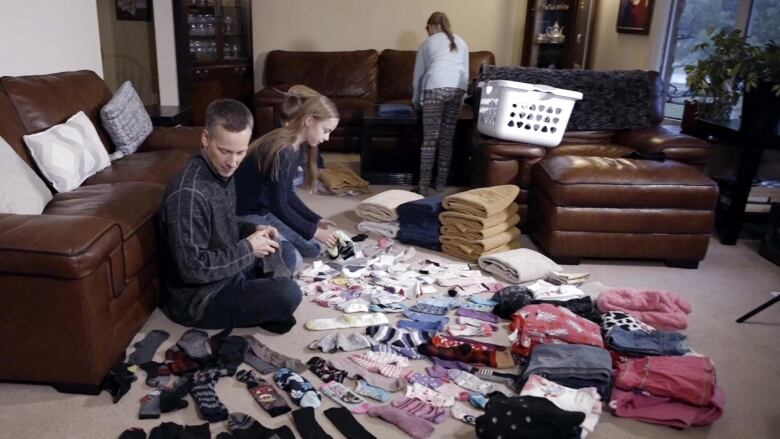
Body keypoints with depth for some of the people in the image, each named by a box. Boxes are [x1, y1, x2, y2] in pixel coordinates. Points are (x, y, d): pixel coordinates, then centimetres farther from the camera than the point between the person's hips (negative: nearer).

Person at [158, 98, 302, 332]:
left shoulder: (221, 171, 0)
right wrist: (247, 249, -20)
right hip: (197, 298, -9)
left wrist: (253, 231, -2)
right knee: (288, 294, -24)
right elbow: (192, 268, -28)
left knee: (285, 252, 20)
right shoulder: (188, 193, -29)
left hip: (223, 272, 9)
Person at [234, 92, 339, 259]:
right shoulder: (282, 151, -26)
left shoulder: (296, 148, 3)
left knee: (316, 244, 8)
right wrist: (312, 231, -18)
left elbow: (287, 194, 9)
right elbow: (279, 205, -23)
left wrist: (316, 220, 3)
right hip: (248, 214, -9)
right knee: (311, 248, -13)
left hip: (267, 208, 9)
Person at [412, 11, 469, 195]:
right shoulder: (461, 42, 27)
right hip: (457, 89, 3)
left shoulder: (427, 43, 21)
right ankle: (441, 182, 15)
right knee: (447, 139, 10)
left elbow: (418, 74, 23)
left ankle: (424, 186, -2)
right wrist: (460, 97, 32)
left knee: (429, 139, -2)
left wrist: (416, 100, 35)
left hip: (435, 88, -3)